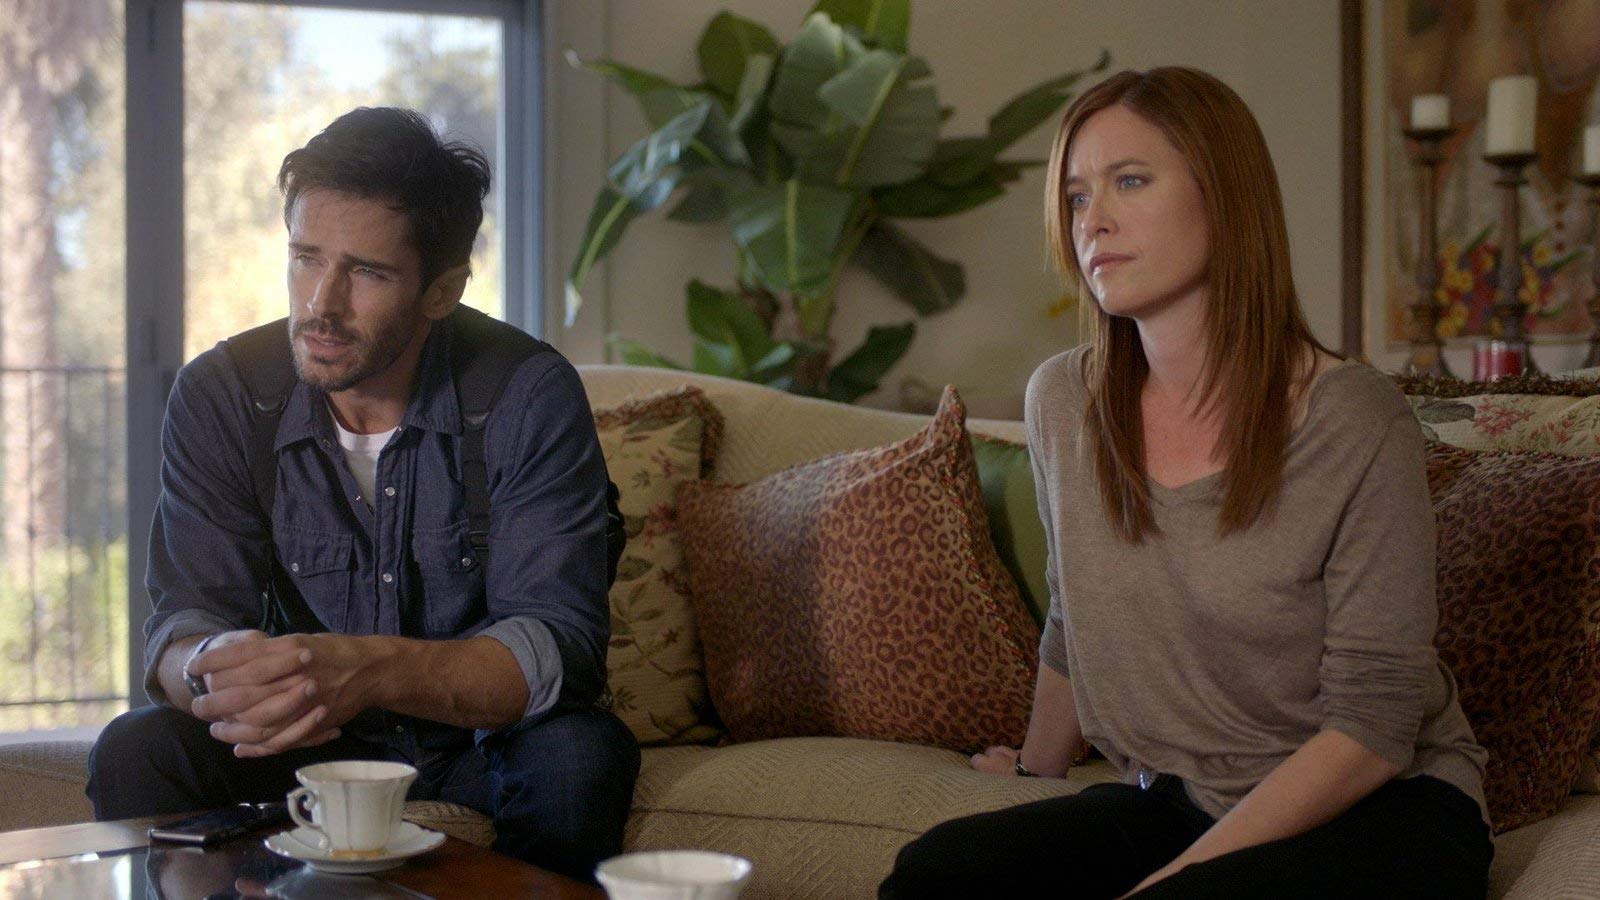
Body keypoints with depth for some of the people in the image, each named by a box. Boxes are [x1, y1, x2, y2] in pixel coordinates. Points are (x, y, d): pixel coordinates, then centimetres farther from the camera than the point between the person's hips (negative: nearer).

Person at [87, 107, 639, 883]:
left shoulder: (531, 396, -15)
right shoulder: (219, 395, -7)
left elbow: (559, 647, -24)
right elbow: (183, 625, -12)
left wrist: (368, 670, -42)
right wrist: (213, 668, -39)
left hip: (482, 760, -1)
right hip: (307, 760, 2)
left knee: (577, 754, -32)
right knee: (136, 752, -24)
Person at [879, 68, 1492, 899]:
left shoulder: (1357, 423, -15)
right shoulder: (1062, 402, 0)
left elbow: (1372, 729, -16)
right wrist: (1035, 770, 30)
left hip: (1380, 809, -4)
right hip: (1175, 801, 5)